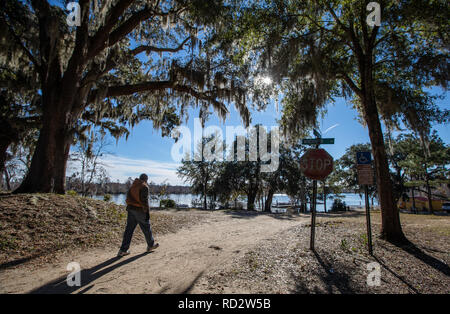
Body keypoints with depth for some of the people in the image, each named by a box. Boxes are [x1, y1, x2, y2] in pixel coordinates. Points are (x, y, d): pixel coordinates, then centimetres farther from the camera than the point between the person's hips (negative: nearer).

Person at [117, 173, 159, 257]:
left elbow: (128, 198, 16)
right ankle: (150, 245, 25)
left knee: (129, 229, 8)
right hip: (140, 210, -7)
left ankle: (123, 250, 6)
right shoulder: (144, 187, -12)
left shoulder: (132, 185, 12)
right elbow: (144, 201, -18)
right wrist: (147, 213, -15)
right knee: (146, 228, 9)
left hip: (131, 209, 7)